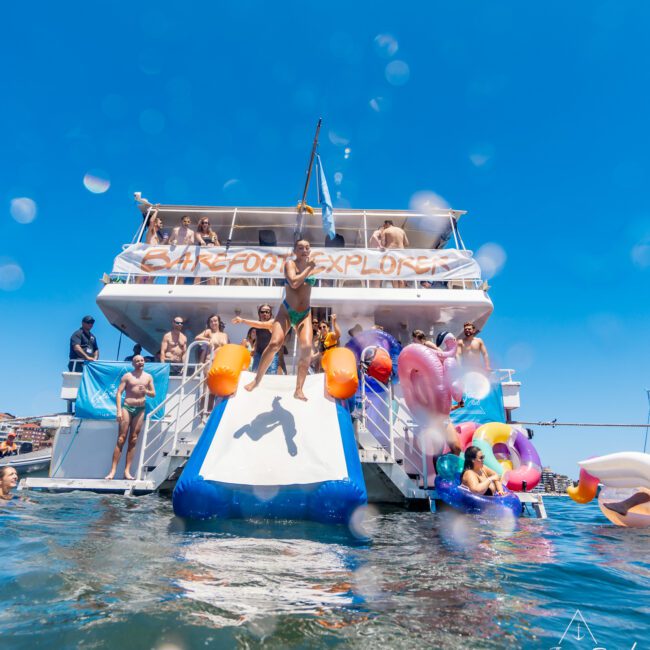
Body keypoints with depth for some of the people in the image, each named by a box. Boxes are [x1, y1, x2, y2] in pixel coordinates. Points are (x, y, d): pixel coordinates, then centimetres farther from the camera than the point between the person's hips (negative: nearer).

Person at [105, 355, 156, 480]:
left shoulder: (148, 377, 9)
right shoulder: (127, 376, 1)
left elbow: (154, 394, 11)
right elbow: (119, 393, -3)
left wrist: (146, 391, -11)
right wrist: (119, 410, -12)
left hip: (140, 410, 3)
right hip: (127, 408, -2)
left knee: (133, 441, 2)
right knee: (121, 439, -5)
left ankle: (127, 471, 5)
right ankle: (113, 470, -3)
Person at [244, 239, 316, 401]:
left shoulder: (310, 265, 12)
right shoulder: (290, 264, -2)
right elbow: (294, 283, -19)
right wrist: (309, 268, -12)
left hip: (305, 314, 4)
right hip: (286, 311, -3)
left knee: (306, 347, -16)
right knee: (275, 343, -17)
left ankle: (299, 390, -9)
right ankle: (257, 379, 3)